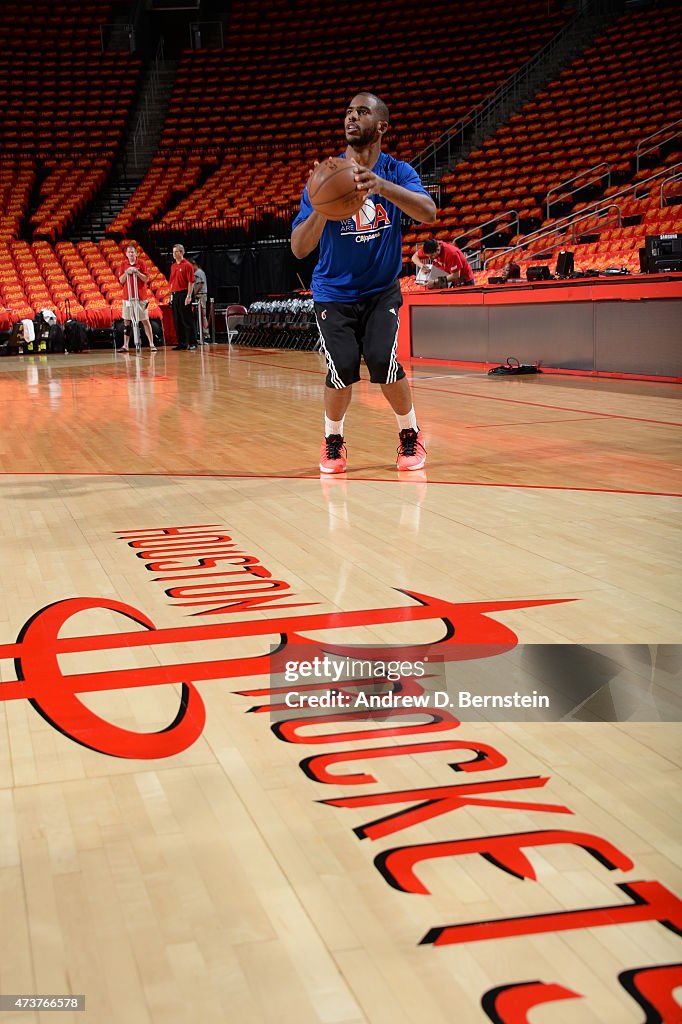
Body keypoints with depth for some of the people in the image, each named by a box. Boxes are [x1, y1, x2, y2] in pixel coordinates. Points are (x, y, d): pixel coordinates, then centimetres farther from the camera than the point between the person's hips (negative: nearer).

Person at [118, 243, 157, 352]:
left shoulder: (141, 263, -1)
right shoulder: (123, 264, 6)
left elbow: (146, 279, -5)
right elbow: (121, 280, 2)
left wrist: (137, 272, -18)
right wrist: (126, 272, -14)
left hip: (141, 297, -3)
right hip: (127, 297, 3)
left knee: (145, 320, -1)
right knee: (126, 321, 3)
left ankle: (151, 344, 1)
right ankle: (125, 345, 6)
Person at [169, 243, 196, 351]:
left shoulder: (187, 265, -6)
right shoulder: (173, 266, 16)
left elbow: (191, 282, -11)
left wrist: (189, 296, -17)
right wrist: (171, 294, 13)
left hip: (183, 294, -7)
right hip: (175, 295, 8)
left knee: (187, 320, -6)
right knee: (177, 320, 8)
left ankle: (192, 342, -2)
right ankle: (181, 343, 13)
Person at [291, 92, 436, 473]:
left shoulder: (397, 172, -8)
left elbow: (429, 212, -29)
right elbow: (299, 249, -15)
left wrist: (381, 186, -45)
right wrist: (322, 208, -35)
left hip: (382, 290, 0)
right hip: (335, 292, 0)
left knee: (382, 360, -19)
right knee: (343, 367, -16)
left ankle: (411, 436, 5)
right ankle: (333, 441, 11)